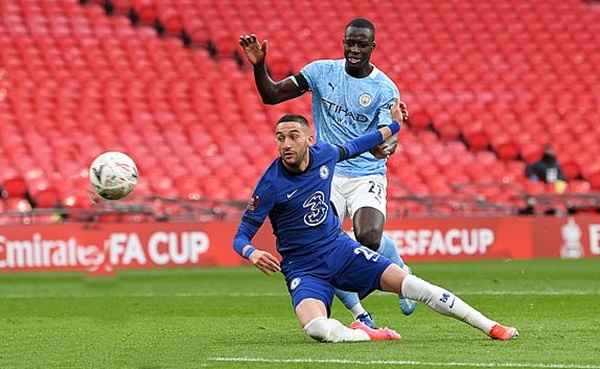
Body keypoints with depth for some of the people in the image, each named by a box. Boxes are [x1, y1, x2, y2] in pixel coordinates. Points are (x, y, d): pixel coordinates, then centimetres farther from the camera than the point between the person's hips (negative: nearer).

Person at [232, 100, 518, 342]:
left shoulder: (323, 153, -4)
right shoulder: (271, 185, -18)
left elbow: (351, 148, 22)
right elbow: (240, 237, -14)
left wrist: (393, 125, 27)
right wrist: (252, 254, -37)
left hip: (340, 248, 4)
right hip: (304, 270, -4)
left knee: (410, 284, -9)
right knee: (317, 329, -36)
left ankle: (491, 328, -1)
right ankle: (366, 335, -9)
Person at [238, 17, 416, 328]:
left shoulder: (384, 89, -5)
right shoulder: (322, 71, 2)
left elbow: (390, 136, -17)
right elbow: (271, 95, 3)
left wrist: (386, 146, -42)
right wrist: (258, 66, -15)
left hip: (367, 176, -2)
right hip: (327, 174, 2)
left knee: (368, 236, -27)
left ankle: (403, 273, 7)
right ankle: (358, 314, 1)